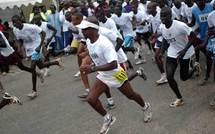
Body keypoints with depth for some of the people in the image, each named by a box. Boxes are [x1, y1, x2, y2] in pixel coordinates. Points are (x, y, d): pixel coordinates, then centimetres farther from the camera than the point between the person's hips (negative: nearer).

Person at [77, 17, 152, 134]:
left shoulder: (104, 43, -33)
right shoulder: (88, 42, -7)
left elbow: (113, 64, -37)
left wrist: (92, 69, -40)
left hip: (115, 74, -6)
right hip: (102, 76, 7)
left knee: (131, 95, 15)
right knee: (91, 99, -6)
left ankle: (146, 108, 46)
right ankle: (108, 119, 18)